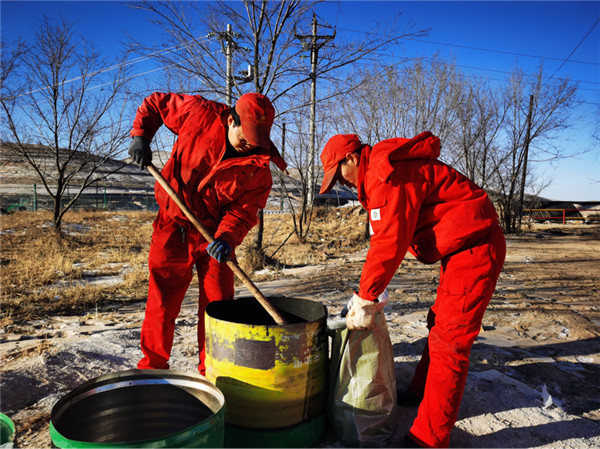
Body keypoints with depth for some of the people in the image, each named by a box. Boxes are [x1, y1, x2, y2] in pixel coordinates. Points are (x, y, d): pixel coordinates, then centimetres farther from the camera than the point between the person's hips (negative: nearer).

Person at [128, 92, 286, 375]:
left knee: (218, 304, 4)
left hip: (215, 235, 1)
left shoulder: (259, 168, -10)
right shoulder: (200, 114, -11)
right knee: (162, 302, 6)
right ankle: (152, 367, 26)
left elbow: (243, 211, -11)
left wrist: (227, 238, -29)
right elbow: (155, 103, 4)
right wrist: (140, 136, -8)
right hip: (173, 227, -1)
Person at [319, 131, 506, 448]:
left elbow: (390, 241, -24)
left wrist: (366, 298, -16)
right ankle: (421, 392, 39)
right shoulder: (380, 173, 14)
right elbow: (388, 236, 13)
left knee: (449, 340, -8)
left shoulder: (385, 173, -20)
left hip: (474, 248, -11)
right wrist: (368, 292, 8)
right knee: (440, 324, 21)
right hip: (461, 247, 11)